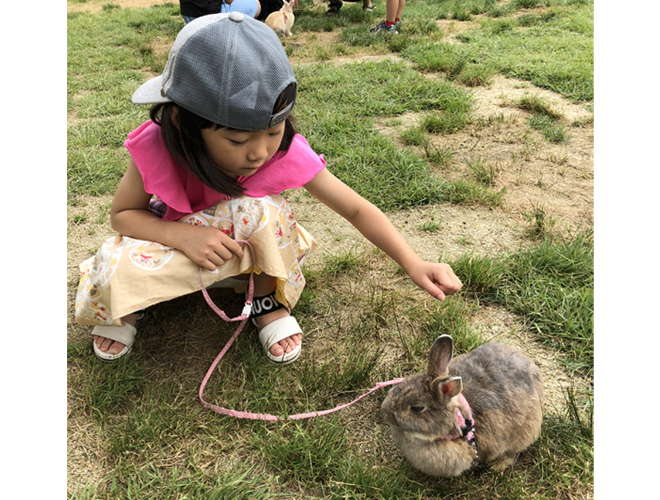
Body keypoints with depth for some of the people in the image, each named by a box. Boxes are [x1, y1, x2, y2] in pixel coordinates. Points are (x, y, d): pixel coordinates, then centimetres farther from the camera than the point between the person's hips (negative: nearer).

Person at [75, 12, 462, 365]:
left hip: (251, 245, 1)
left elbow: (356, 209, -22)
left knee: (261, 207, -34)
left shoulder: (286, 152, -28)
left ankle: (270, 300, -6)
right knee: (112, 269, -31)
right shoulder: (156, 148, -29)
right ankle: (127, 304, 9)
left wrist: (413, 264, -32)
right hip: (181, 240, 0)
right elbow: (122, 213, -13)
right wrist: (182, 234, -33)